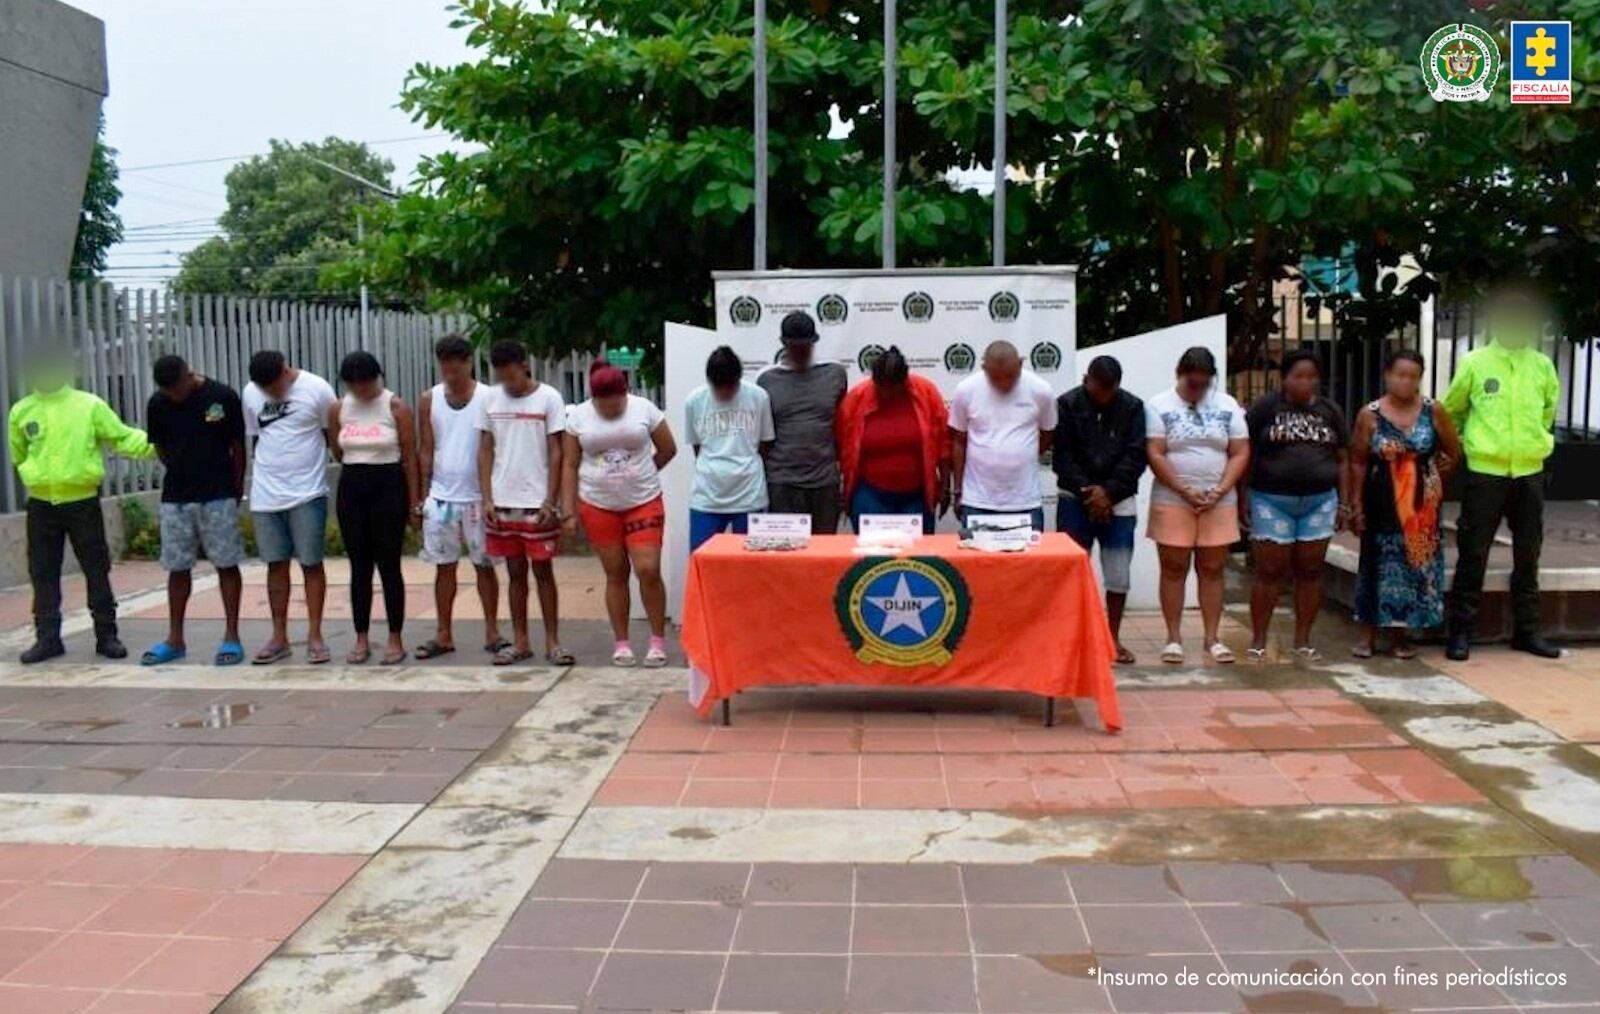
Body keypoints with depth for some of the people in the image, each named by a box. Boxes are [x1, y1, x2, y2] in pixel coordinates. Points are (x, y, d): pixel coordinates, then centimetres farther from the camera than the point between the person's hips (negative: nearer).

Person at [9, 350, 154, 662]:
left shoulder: (90, 405, -4)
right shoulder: (21, 411, 5)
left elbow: (123, 437, -4)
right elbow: (18, 455, 19)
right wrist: (35, 475, 16)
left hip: (82, 502, -2)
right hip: (41, 505, 3)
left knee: (97, 571, 3)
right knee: (43, 573, 7)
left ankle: (106, 635, 11)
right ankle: (47, 638, 15)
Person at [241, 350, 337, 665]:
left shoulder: (316, 389, -9)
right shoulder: (251, 393, 3)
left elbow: (333, 435, -1)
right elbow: (255, 437, 13)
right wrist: (269, 467, 9)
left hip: (307, 494, -3)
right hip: (265, 496, 3)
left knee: (311, 564, 2)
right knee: (276, 565, 9)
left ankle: (315, 636, 10)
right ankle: (279, 637, 17)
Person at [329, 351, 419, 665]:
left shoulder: (397, 407, -6)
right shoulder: (338, 409, 4)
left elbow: (410, 458, -5)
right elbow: (338, 453, 17)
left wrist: (413, 501, -6)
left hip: (388, 486, -4)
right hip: (351, 488, 4)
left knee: (388, 565, 0)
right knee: (359, 566, 7)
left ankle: (395, 639, 8)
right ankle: (361, 639, 15)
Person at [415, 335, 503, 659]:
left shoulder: (489, 398, -5)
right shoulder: (429, 400, 4)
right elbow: (426, 451, 7)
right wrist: (423, 495, 3)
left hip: (478, 496, -3)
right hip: (441, 496, 3)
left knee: (484, 565, 4)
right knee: (444, 566, 8)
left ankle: (492, 631, 13)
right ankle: (444, 634, 15)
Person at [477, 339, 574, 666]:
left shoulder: (548, 398, -4)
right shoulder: (492, 399, 5)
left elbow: (556, 452, -5)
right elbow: (485, 451, 7)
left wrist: (550, 502, -10)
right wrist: (487, 499, -1)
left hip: (537, 503, -3)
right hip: (502, 504, 3)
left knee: (543, 571, 2)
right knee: (515, 572, 10)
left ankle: (552, 642, 11)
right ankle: (520, 642, 17)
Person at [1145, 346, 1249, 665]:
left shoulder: (1227, 406, 7)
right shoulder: (1159, 406, -1)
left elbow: (1240, 453, 3)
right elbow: (1155, 455, -8)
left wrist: (1219, 491, -9)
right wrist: (1186, 491, -14)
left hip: (1219, 501, 2)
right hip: (1173, 499, -2)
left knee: (1212, 569, 6)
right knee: (1173, 569, 2)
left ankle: (1212, 638, 13)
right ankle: (1173, 638, 9)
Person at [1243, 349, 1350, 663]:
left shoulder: (1330, 411, 9)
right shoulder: (1265, 407, -2)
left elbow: (1342, 459, 12)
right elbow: (1244, 453, -2)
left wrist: (1344, 502, 7)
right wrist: (1243, 497, -6)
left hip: (1319, 502, 3)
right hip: (1272, 501, -3)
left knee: (1310, 572, 6)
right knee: (1270, 572, 0)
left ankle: (1302, 641, 16)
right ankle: (1258, 640, 8)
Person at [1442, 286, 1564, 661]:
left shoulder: (1543, 366, 6)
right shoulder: (1474, 362, -2)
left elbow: (1548, 410, 22)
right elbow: (1451, 410, 9)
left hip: (1530, 474, 3)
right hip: (1485, 474, -3)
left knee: (1528, 557, 10)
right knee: (1473, 555, -1)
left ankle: (1526, 631, 21)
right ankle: (1461, 632, 6)